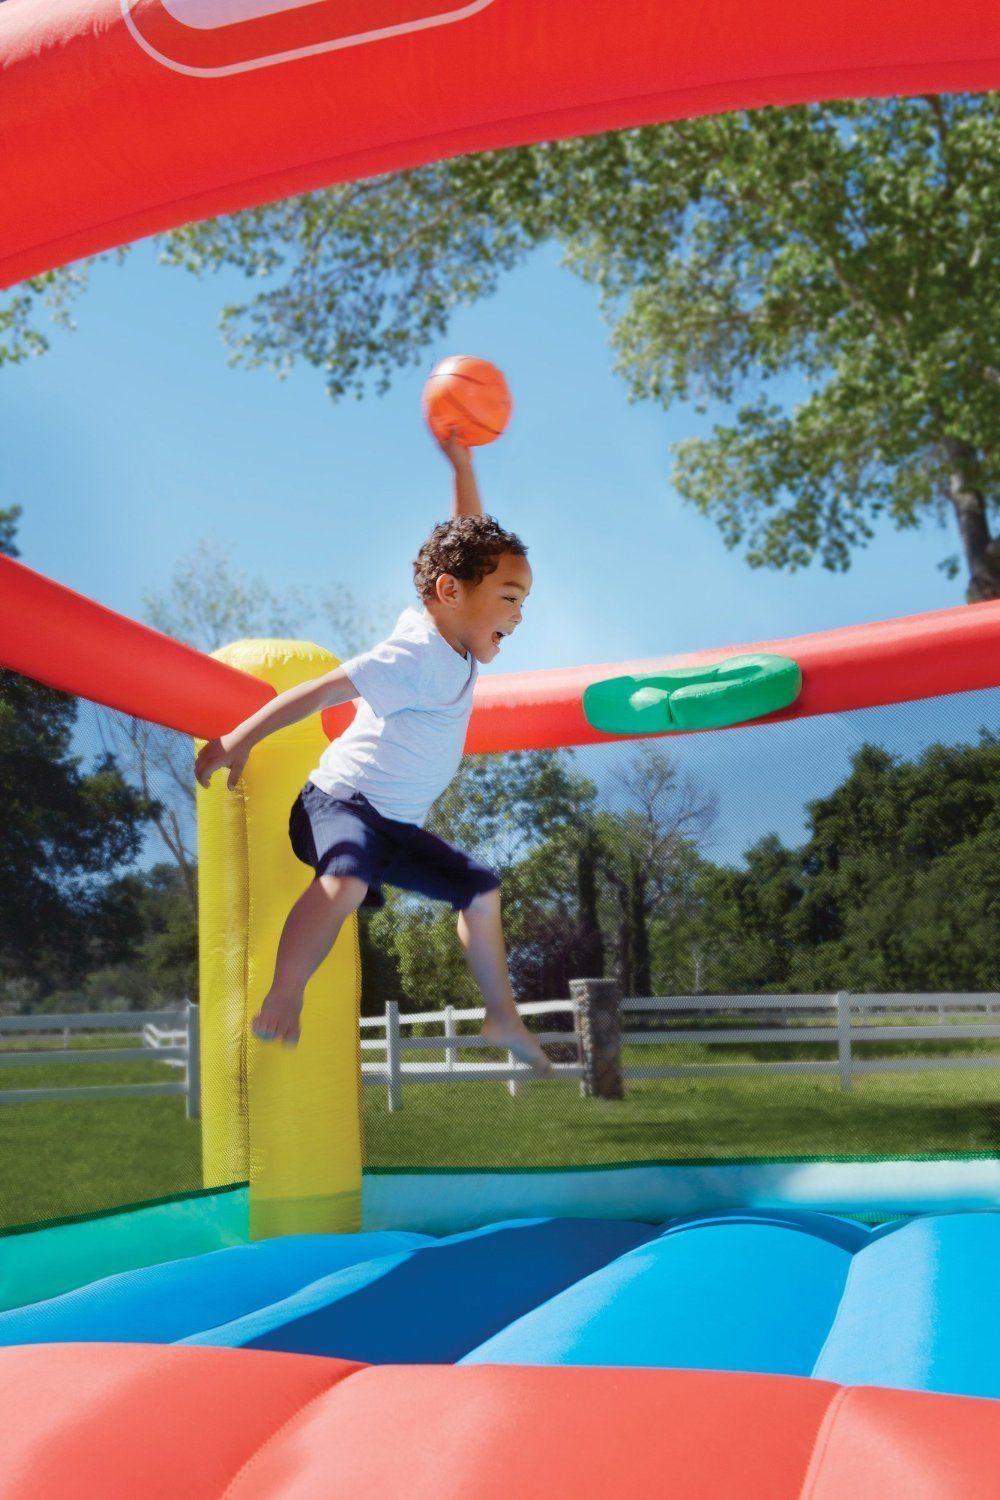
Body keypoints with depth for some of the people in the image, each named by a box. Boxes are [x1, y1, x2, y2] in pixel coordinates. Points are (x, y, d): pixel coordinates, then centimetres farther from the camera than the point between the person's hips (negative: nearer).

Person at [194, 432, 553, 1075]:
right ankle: (280, 1007, -36)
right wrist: (238, 741, -20)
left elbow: (469, 542, 14)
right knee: (346, 879, -41)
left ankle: (503, 1017, 30)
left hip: (397, 826, 10)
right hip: (342, 801, -10)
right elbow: (318, 691, -22)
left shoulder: (454, 641, 3)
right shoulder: (416, 657, -23)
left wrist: (461, 464, 12)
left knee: (480, 890, 17)